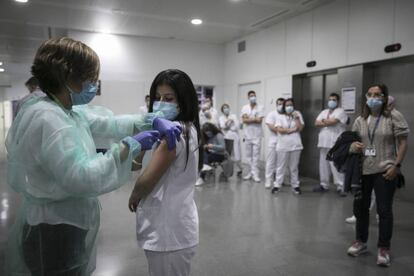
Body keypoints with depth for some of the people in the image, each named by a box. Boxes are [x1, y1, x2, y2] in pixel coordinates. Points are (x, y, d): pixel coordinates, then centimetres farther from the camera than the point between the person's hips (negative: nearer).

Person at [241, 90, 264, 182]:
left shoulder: (260, 107, -2)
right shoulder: (244, 108, 6)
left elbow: (259, 120, -13)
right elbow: (244, 120, -5)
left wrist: (248, 118, -7)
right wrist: (254, 119, -11)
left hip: (257, 134, -3)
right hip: (247, 134, 3)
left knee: (256, 154, -4)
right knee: (248, 154, 8)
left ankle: (255, 174, -3)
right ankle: (250, 172, 17)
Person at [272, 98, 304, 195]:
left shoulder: (297, 116, 7)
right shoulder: (280, 117, 3)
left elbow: (300, 128, -4)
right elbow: (279, 129, -10)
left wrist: (296, 118, -9)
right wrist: (292, 130, -10)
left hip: (295, 146, 1)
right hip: (283, 146, -1)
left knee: (294, 167, 9)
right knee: (281, 167, 4)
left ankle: (295, 186, 17)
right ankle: (277, 185, 10)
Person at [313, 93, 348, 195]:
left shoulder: (340, 111, -1)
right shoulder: (324, 112, 20)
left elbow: (333, 121, -17)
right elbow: (316, 123, 8)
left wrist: (323, 121, 1)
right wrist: (328, 122, -5)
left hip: (335, 144, -7)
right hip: (323, 143, 7)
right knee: (323, 165, 10)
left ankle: (340, 187, -4)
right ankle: (324, 185, 19)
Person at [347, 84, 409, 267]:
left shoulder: (394, 117, -5)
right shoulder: (360, 120, 8)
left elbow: (403, 143, -6)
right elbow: (352, 140, 15)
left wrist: (396, 165, -14)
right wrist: (353, 146, -9)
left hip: (385, 171, -4)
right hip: (362, 170, 5)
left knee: (384, 210, 2)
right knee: (360, 207, 12)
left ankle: (384, 248, 16)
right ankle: (360, 242, 29)